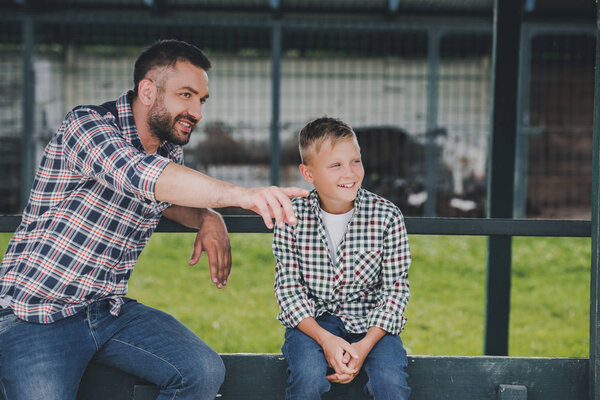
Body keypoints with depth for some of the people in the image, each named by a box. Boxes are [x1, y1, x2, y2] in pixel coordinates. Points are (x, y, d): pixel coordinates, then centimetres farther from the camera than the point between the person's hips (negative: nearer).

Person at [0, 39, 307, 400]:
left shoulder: (172, 150, 7)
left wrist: (208, 219, 4)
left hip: (111, 309, 7)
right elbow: (139, 174, -37)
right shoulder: (87, 123, -17)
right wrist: (239, 194, -50)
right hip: (37, 313, -7)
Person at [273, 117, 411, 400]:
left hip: (370, 324, 0)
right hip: (311, 321, 0)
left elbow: (396, 288, -5)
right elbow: (288, 287, -6)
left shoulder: (386, 216, -9)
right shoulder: (292, 217, -8)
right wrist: (325, 339, -21)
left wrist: (365, 345, -18)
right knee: (309, 377, -30)